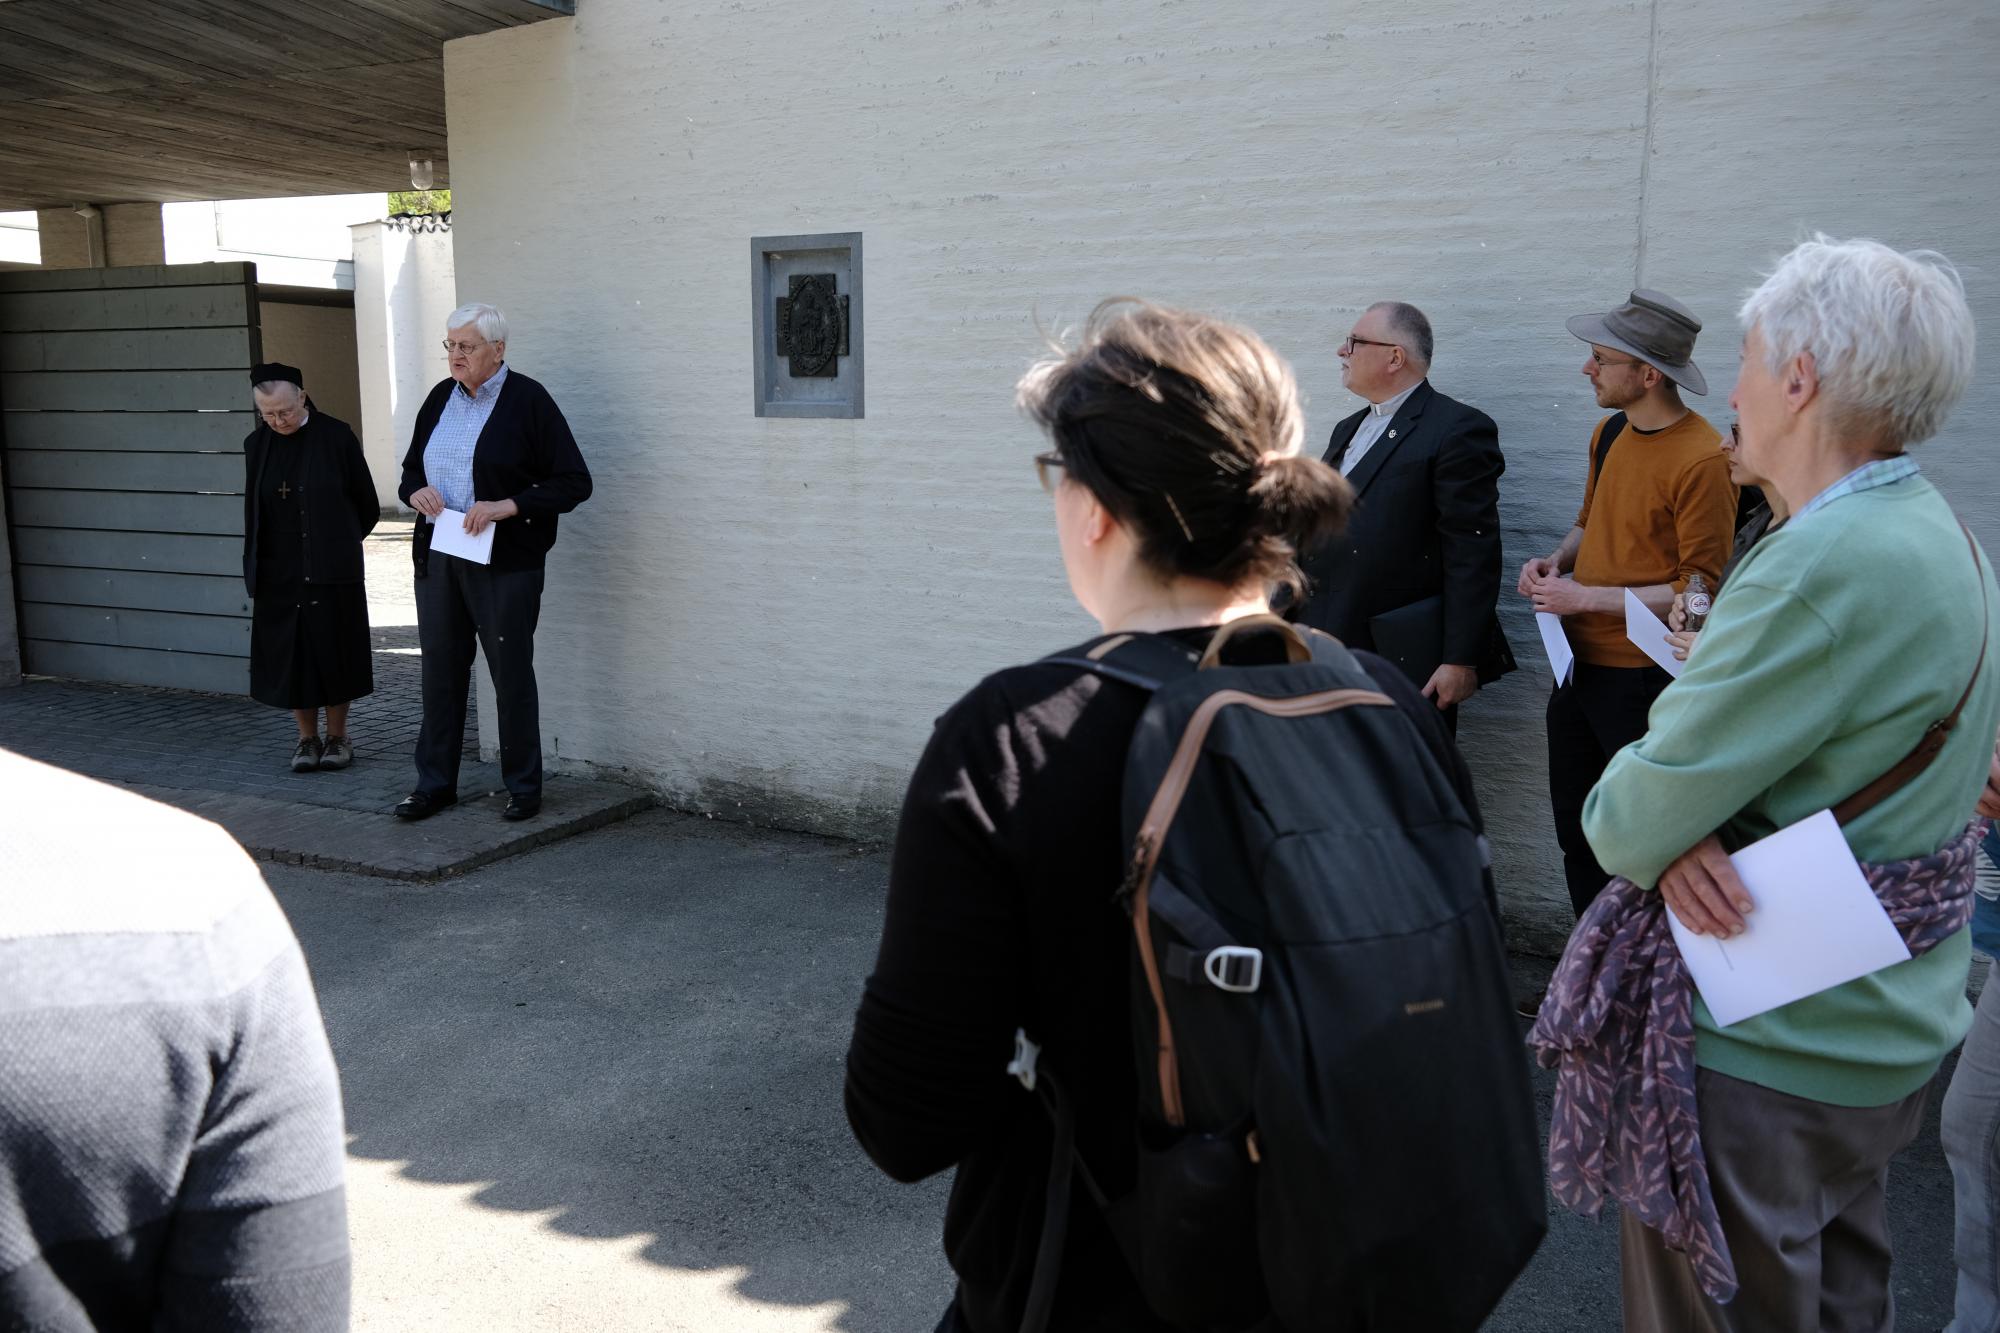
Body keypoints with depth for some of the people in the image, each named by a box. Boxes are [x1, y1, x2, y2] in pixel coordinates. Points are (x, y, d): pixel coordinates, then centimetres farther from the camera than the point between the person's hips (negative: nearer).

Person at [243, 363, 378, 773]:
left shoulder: (336, 436, -6)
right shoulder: (257, 445, 5)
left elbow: (367, 507, 2)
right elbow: (253, 511, 11)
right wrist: (253, 571, 8)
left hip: (332, 570, -3)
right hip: (279, 572, 3)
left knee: (334, 652, 4)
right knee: (289, 656, 5)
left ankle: (337, 736, 17)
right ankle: (307, 738, 17)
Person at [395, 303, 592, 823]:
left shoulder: (528, 400, -7)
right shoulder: (440, 398, 11)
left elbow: (574, 482, -10)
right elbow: (411, 467, 22)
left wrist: (506, 506, -20)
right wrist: (416, 492, -2)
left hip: (505, 563, -5)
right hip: (437, 559, 6)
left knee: (512, 673, 2)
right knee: (440, 671, 11)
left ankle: (524, 788, 15)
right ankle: (435, 783, 22)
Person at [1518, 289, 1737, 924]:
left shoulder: (1702, 460, -18)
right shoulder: (1609, 432, 6)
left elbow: (1701, 589, -18)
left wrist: (1587, 597, -18)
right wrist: (1557, 561, 1)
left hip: (1643, 679, -8)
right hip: (1579, 661, 8)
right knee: (1575, 827, 19)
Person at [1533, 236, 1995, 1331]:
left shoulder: (1830, 564, -27)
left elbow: (1638, 810, -25)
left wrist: (1621, 815, -2)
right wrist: (1680, 836, -14)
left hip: (1768, 1050, -10)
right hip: (1874, 1026, 10)